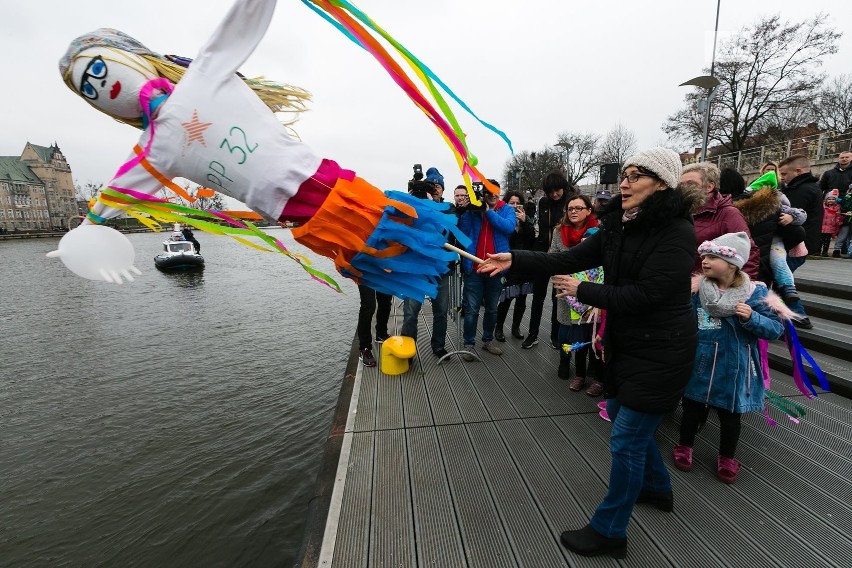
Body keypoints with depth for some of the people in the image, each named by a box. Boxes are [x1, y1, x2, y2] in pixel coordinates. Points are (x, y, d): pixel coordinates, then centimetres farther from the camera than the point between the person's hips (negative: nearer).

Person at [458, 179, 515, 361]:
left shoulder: (507, 210, 3)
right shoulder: (472, 209, 3)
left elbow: (509, 227, -18)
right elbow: (463, 233, -8)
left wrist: (489, 211, -16)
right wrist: (467, 210, -15)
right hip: (474, 268, -1)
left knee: (492, 308, 16)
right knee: (472, 309, 0)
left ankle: (488, 340, 33)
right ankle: (469, 345, 13)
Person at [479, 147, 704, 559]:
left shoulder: (677, 232, -20)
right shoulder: (619, 225, 3)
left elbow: (643, 295, -26)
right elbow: (571, 259, -1)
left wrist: (580, 291, -17)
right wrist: (514, 259, -11)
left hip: (660, 353, -8)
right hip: (625, 344, 8)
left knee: (626, 438, 0)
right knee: (621, 416, 24)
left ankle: (608, 531, 20)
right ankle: (657, 488, 50)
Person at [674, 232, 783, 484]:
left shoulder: (755, 293, -11)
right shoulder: (695, 289, -7)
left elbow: (775, 329, -10)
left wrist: (752, 318, -24)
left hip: (732, 368, -1)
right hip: (698, 364, 1)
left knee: (729, 414, 16)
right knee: (691, 406, 16)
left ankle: (727, 457, 40)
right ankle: (685, 446, 38)